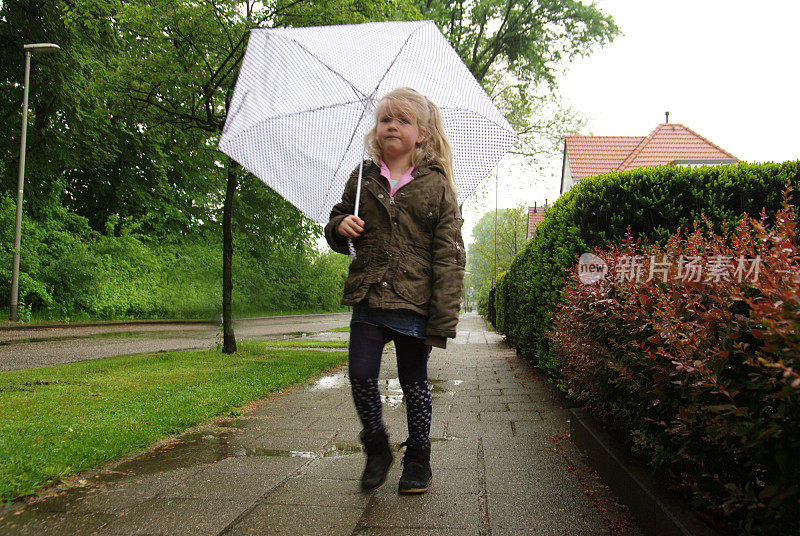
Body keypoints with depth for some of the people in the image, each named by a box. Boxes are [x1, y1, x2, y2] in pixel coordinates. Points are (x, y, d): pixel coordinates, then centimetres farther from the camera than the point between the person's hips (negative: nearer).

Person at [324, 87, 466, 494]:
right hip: (368, 298, 3)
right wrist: (340, 228, -7)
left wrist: (443, 318, -11)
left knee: (414, 384, 9)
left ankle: (418, 461, 27)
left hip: (414, 303, -2)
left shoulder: (437, 187, 0)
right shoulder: (362, 180, 8)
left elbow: (449, 255, -4)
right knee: (361, 375, -3)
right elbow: (336, 225, 20)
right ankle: (377, 449, 21)